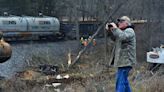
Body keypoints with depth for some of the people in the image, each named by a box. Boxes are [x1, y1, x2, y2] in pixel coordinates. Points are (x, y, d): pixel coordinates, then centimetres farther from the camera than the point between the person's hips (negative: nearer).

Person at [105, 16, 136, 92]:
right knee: (124, 80, 20)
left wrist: (115, 28, -21)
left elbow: (122, 37, -32)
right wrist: (110, 30, 7)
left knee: (120, 82, -14)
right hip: (123, 61, 11)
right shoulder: (123, 31, 20)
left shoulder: (129, 31, -11)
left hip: (125, 61, -11)